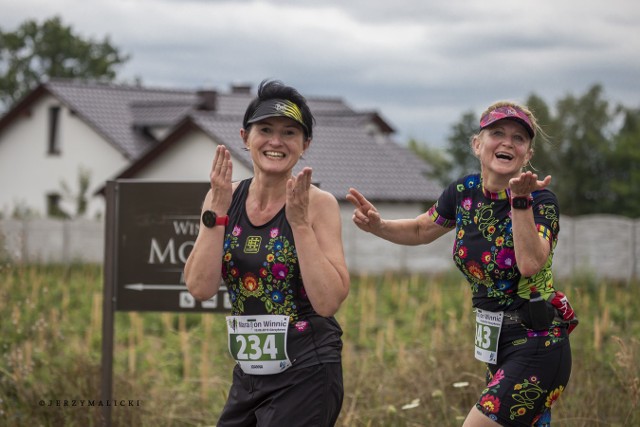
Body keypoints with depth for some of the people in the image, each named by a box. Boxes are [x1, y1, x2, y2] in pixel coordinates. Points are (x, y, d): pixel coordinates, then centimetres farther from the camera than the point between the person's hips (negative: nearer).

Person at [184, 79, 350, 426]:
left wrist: (299, 221, -21)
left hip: (305, 376, -5)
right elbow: (200, 288, -8)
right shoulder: (224, 198, 2)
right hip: (248, 375, 5)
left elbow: (328, 302, -18)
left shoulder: (318, 204, -10)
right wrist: (218, 211, -14)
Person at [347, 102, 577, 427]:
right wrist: (377, 226, 1)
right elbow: (421, 231, 19)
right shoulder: (464, 193, 3)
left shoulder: (541, 200, -14)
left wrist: (520, 200, -35)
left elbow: (530, 264, -30)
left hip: (536, 348, -7)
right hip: (497, 343, 7)